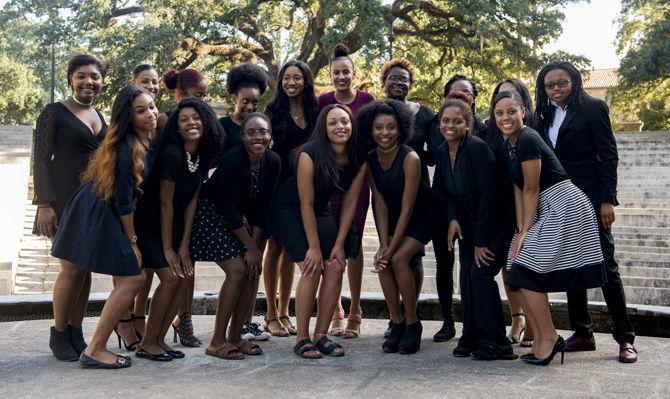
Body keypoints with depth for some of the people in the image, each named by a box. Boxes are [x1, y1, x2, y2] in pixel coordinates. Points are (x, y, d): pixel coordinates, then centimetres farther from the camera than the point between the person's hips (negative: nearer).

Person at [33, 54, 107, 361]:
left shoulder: (100, 118, 14)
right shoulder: (54, 113, -4)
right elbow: (40, 160, -7)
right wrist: (44, 204, -14)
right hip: (66, 198, -6)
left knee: (86, 267, 6)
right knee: (73, 266, -10)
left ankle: (76, 334, 15)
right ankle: (58, 335, 5)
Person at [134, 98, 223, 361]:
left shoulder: (203, 156, -2)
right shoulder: (172, 154, -24)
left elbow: (192, 201, -1)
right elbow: (165, 203, -20)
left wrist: (184, 245, -4)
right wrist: (168, 248, -16)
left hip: (174, 225, 7)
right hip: (149, 224, -7)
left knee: (186, 275, -1)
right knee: (171, 277, -15)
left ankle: (159, 339, 10)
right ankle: (147, 344, -3)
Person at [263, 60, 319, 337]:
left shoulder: (314, 110, 8)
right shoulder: (274, 109, -3)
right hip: (277, 183, -4)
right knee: (275, 246, 0)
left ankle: (284, 312, 17)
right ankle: (271, 314, 8)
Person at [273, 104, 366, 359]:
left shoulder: (359, 159, -11)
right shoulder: (310, 155, -26)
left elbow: (350, 203, -5)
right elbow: (306, 204, -22)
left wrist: (339, 244, -8)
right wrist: (314, 247, -19)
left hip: (321, 211, 5)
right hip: (290, 209, -5)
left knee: (335, 268, -8)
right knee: (312, 269, -17)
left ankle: (321, 336, 3)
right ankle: (302, 339, -7)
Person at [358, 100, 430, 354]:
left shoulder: (410, 158, -25)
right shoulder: (370, 160, -7)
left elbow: (407, 208, -24)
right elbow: (380, 203, -7)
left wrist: (391, 248, -24)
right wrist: (383, 244, -17)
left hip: (419, 218, -5)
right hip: (392, 219, 5)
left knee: (398, 259, -24)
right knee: (382, 261, -16)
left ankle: (412, 324, -7)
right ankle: (396, 324, -2)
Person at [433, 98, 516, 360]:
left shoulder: (477, 149, -23)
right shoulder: (442, 154, 1)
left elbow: (488, 195, -25)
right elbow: (447, 194, 11)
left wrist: (481, 241, -22)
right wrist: (453, 218, -10)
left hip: (496, 220, -7)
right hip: (469, 222, 7)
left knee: (481, 272, -15)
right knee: (466, 276, 0)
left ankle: (495, 343, -7)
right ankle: (471, 339, 10)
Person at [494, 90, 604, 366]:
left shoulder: (527, 140, -17)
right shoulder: (509, 145, 11)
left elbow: (531, 190, -15)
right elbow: (518, 190, 9)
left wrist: (525, 232, -10)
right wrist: (520, 229, 2)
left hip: (564, 208, -10)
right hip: (548, 212, 10)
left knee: (526, 273, -11)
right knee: (518, 275, 6)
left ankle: (549, 338, -1)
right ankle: (540, 339, 14)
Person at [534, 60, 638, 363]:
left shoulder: (593, 108, -3)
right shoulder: (546, 115, 13)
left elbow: (608, 154, -7)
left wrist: (607, 200, -14)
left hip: (589, 198, -6)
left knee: (604, 264, -6)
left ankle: (625, 338, -2)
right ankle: (582, 333, 15)